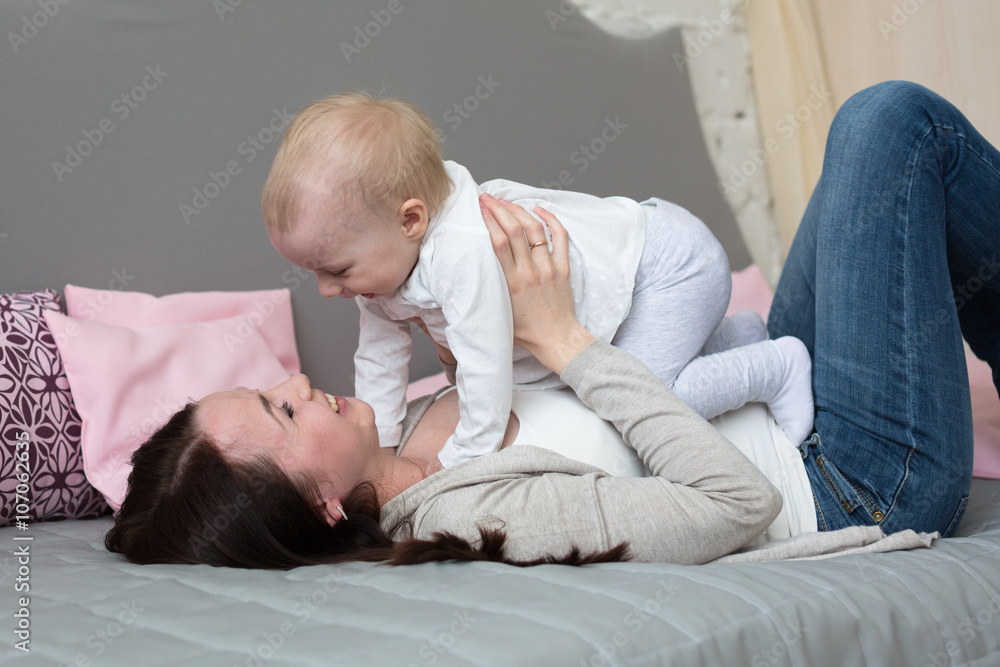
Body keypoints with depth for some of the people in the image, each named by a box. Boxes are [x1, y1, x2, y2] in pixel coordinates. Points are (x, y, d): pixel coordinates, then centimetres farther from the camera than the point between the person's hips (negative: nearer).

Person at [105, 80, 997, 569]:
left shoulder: (387, 471, -9)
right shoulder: (481, 520, -36)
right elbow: (740, 499, -34)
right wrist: (564, 339, -31)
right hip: (872, 485, -8)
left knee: (895, 129, 17)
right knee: (893, 121, -7)